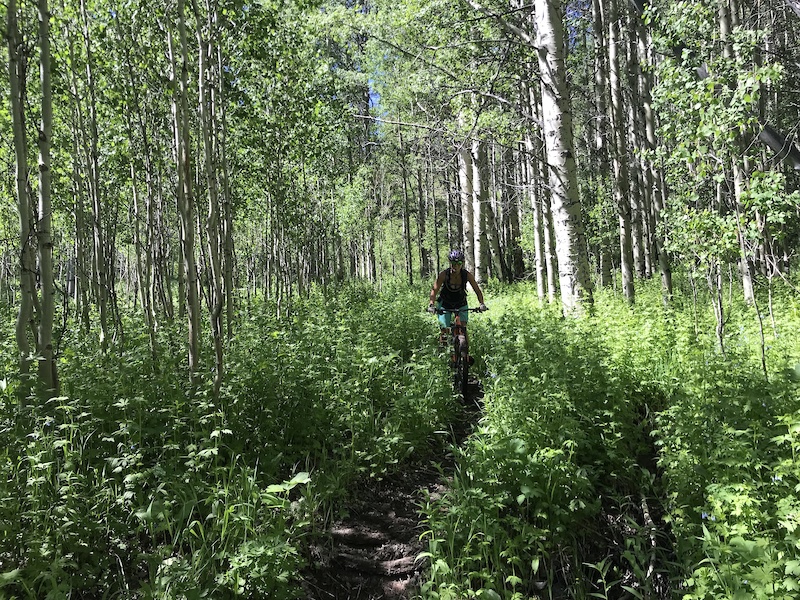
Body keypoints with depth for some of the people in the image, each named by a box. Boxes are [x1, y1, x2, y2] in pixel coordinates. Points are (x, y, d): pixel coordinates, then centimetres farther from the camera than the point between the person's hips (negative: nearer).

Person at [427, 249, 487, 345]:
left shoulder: (467, 275, -19)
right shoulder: (444, 274, -23)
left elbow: (477, 290, -14)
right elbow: (434, 290, -22)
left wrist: (482, 303, -29)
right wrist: (431, 304, -37)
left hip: (461, 304, 1)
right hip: (445, 304, -1)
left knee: (463, 327, -15)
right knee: (445, 330, -8)